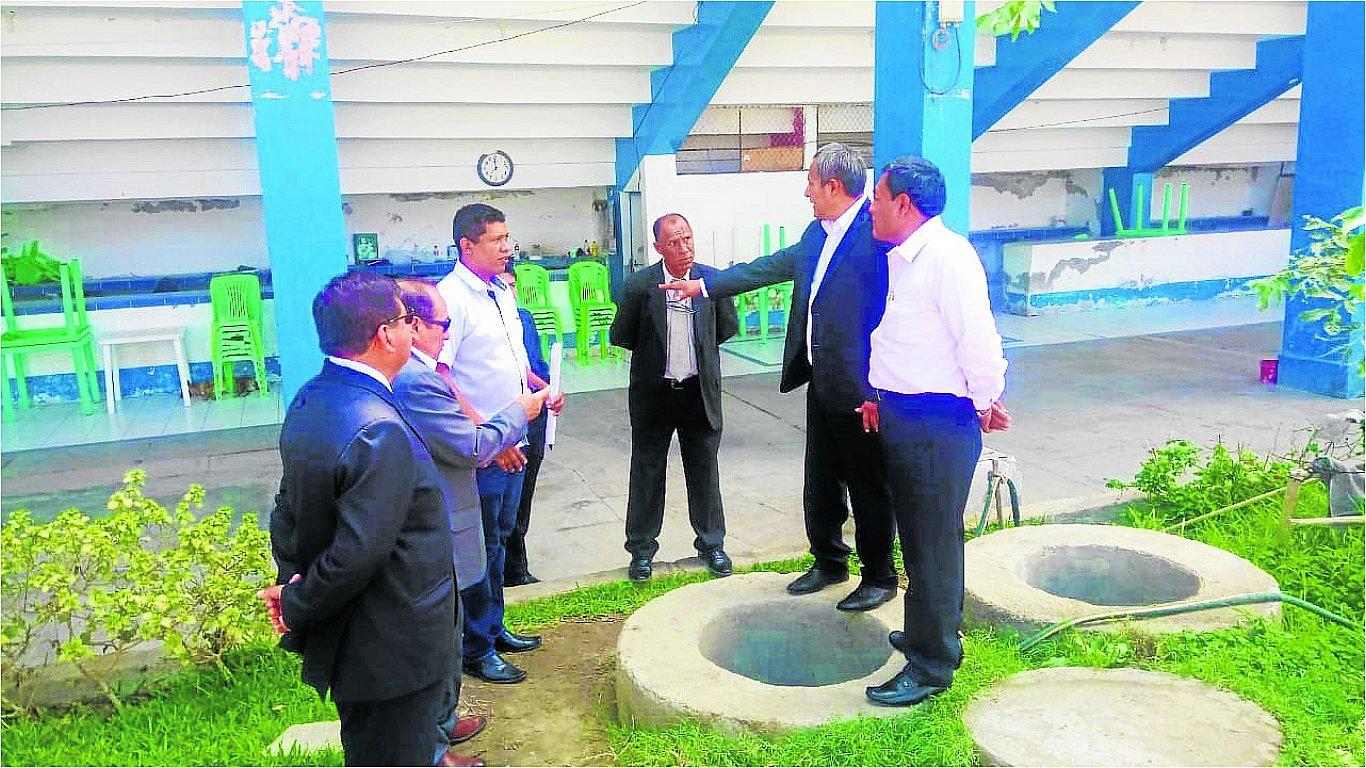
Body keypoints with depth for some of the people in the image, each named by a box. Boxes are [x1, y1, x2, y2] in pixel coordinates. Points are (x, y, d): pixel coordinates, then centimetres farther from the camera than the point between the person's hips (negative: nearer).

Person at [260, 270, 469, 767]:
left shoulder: (308, 400, 1)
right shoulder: (380, 431, -29)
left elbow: (288, 509, 9)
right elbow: (358, 554, -29)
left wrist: (292, 586, 5)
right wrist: (298, 607, -13)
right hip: (394, 648, -9)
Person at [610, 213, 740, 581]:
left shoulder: (712, 278, -4)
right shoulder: (639, 284, -11)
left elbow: (728, 327, 11)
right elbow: (620, 336, 0)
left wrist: (699, 347, 9)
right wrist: (653, 351, 7)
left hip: (700, 391, 2)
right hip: (653, 394, -1)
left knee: (704, 470, 12)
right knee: (646, 471, 9)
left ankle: (711, 543, 28)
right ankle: (642, 549, 23)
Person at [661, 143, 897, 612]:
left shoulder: (877, 230, -17)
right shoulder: (818, 232, 12)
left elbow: (893, 306, -20)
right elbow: (772, 266, 22)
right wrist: (705, 284, 24)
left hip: (859, 386, -9)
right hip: (821, 381, 9)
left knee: (869, 485, 6)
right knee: (820, 481, 19)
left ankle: (879, 577, 23)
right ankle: (829, 562, 36)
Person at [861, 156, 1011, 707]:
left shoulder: (947, 257, -18)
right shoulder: (901, 260, 13)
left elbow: (978, 340, -21)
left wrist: (985, 404, -9)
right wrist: (882, 398, 18)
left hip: (938, 424, -9)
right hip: (902, 416, 10)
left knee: (933, 543, 1)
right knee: (917, 536, 21)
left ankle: (931, 665, 14)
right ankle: (930, 630, 39)